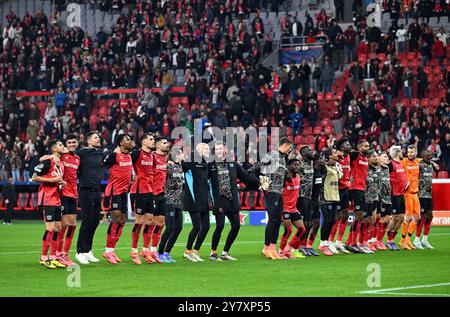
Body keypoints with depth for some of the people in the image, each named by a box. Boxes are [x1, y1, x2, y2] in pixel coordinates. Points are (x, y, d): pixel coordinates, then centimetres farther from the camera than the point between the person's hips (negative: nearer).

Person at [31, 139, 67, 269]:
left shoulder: (61, 163, 14)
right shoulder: (48, 161, -11)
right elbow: (34, 177, -12)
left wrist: (61, 183, 6)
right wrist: (51, 180, -16)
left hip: (57, 200, 8)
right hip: (46, 199, -8)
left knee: (57, 228, 7)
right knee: (50, 229, -10)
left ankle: (53, 257, 13)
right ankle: (44, 258, 0)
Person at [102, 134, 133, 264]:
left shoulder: (129, 156, 11)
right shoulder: (114, 155, -14)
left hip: (124, 192, 8)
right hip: (114, 191, -8)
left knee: (122, 221, 7)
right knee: (116, 219, -13)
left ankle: (111, 250, 14)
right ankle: (108, 250, -8)